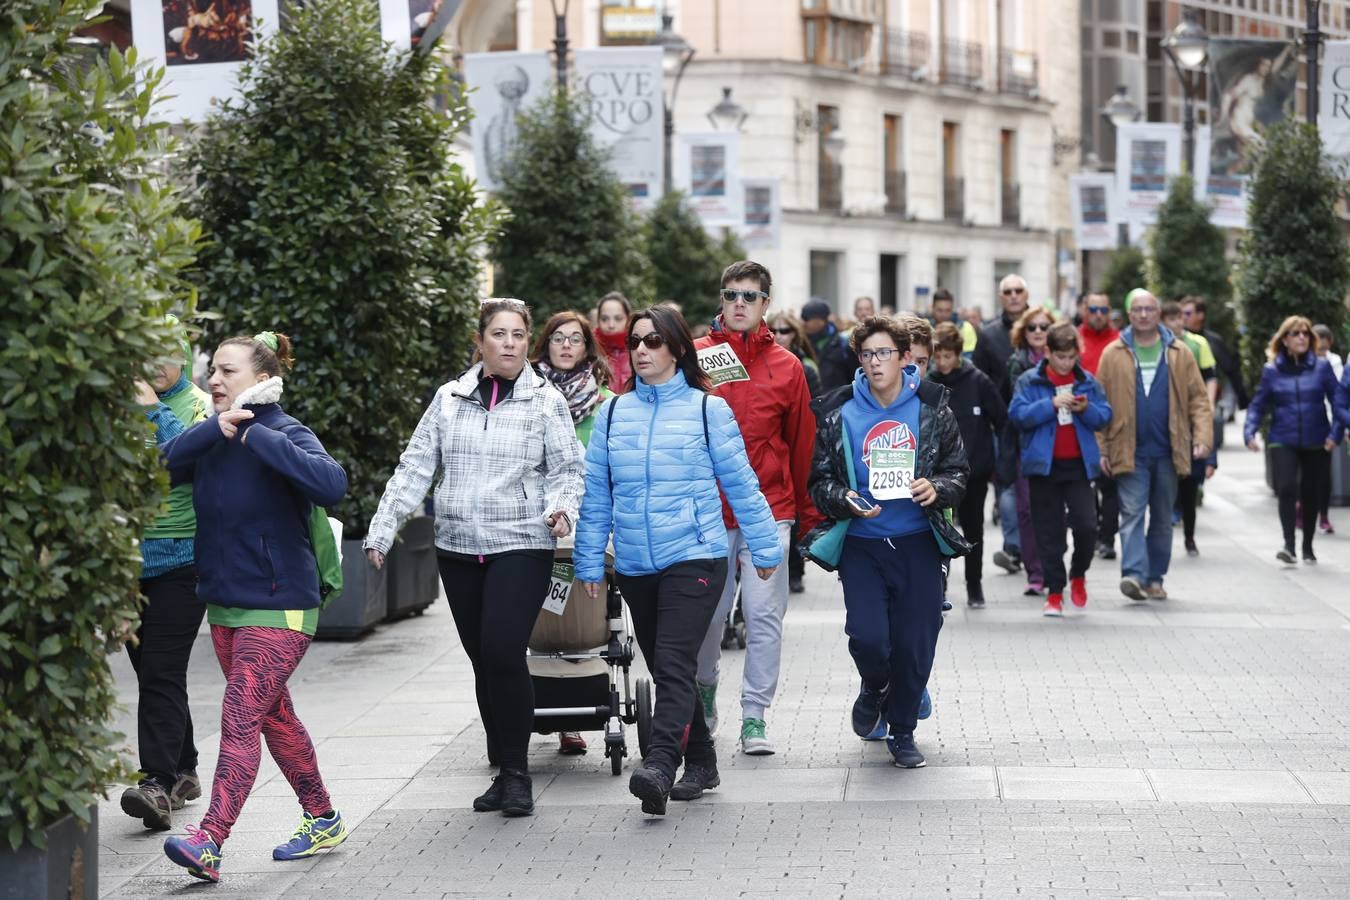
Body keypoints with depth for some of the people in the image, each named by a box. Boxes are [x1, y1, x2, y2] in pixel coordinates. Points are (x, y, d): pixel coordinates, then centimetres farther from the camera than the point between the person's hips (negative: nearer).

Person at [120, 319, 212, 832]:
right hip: (129, 556, 5)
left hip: (180, 558, -5)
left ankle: (159, 783, -17)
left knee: (161, 673, -13)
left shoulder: (200, 405, -2)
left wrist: (155, 411, -21)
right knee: (150, 670, 12)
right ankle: (182, 771, 26)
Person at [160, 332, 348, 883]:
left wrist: (257, 436, -28)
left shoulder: (287, 436, -12)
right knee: (274, 716, 17)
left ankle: (209, 843, -22)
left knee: (240, 719, -15)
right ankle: (323, 822, 31)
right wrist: (214, 430, -20)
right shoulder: (213, 438, 7)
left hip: (278, 607, -8)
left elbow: (331, 483, -32)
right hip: (225, 604, 8)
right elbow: (161, 468, -9)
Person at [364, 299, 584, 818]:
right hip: (458, 547, 3)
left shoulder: (546, 401, 2)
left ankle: (516, 771, -3)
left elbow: (567, 469, 4)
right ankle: (504, 772, 16)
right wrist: (381, 530, 4)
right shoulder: (450, 399, 9)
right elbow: (415, 468, 9)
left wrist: (560, 508, -17)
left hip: (521, 546, -3)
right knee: (482, 661, 6)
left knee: (503, 654, -16)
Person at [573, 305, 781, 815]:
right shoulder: (613, 414, 10)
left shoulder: (708, 409, 0)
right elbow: (596, 494, 12)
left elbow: (741, 484, 3)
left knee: (674, 665, -18)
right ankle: (700, 763, 24)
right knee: (665, 670, 11)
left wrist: (765, 547, 6)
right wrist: (589, 561, 11)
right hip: (634, 566, 5)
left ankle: (660, 765, -29)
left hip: (694, 558, -5)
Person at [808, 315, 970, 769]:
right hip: (861, 544, -1)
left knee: (915, 643, 1)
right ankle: (874, 689, 22)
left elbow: (959, 471, 9)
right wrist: (845, 500, -16)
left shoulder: (931, 408, 2)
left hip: (918, 543, 1)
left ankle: (902, 731, 22)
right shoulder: (840, 413, 0)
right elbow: (820, 480, 5)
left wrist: (937, 489, -13)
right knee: (868, 636, -14)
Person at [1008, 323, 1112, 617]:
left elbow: (1104, 416, 6)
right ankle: (1054, 590, 12)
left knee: (1086, 525, -9)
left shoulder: (1088, 382, 7)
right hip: (1044, 465, -1)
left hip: (1079, 465, 1)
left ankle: (1078, 574, 18)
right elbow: (1018, 414, -11)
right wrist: (1051, 404, -20)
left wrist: (1087, 409, -14)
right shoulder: (1030, 381, -1)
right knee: (1049, 531, 3)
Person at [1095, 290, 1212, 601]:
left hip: (1167, 452, 2)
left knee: (1163, 517, 9)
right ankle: (1134, 574, -21)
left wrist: (1202, 437, -8)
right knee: (1132, 512, -11)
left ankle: (1155, 578, 18)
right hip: (1129, 453, -2)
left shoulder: (1179, 353, 5)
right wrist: (1101, 449, -4)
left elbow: (1198, 398, 4)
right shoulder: (1113, 354, 2)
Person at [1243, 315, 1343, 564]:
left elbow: (1338, 402, -1)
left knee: (1311, 495, 9)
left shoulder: (1322, 367, -1)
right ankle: (1289, 544, -21)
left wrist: (1336, 433, -12)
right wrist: (1250, 432, -10)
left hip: (1316, 443, 1)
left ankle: (1308, 546, 26)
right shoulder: (1272, 370, 1)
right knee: (1286, 489, -20)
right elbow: (1258, 405, 4)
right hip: (1283, 441, -1)